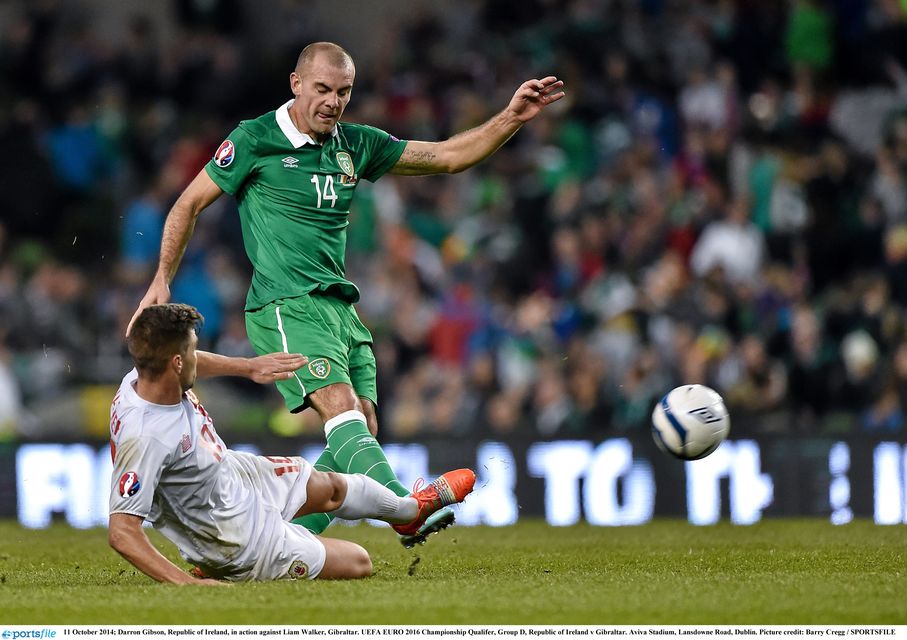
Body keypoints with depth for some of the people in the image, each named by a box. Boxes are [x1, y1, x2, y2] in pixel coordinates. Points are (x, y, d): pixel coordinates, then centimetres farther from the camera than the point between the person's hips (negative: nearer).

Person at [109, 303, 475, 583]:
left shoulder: (147, 375, -16)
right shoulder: (144, 437, -42)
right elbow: (122, 533, -40)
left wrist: (248, 367, 16)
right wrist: (186, 583, -45)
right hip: (242, 547, -8)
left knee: (329, 486, 30)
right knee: (359, 562, 8)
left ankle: (412, 510, 60)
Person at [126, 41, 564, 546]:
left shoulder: (356, 145, 13)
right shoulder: (255, 140, -2)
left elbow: (449, 156, 15)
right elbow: (190, 204, 6)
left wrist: (512, 118, 3)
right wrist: (162, 282, 3)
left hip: (340, 307, 7)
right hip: (286, 306, -7)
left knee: (362, 427, -4)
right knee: (342, 409, -23)